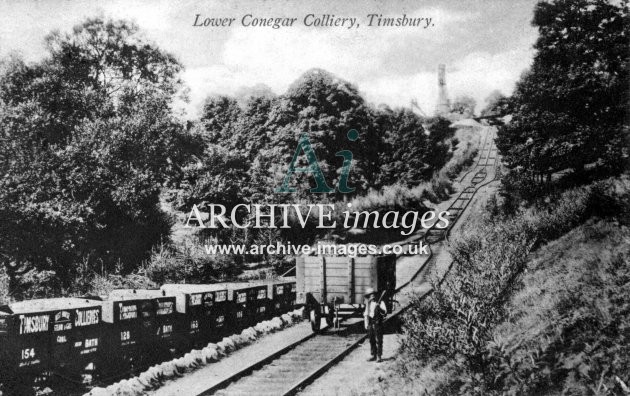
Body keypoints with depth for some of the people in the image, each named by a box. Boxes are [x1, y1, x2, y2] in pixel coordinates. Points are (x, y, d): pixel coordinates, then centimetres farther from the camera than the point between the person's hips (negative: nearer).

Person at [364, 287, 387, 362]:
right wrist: (366, 323, 15)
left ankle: (379, 356, -1)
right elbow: (366, 314, 21)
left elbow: (385, 313, -10)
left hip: (378, 324, -5)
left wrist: (379, 308, -26)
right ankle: (374, 356, 16)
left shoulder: (380, 302, -3)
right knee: (372, 341, 8)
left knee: (378, 341, -5)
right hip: (370, 324, 5)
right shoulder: (368, 303, 13)